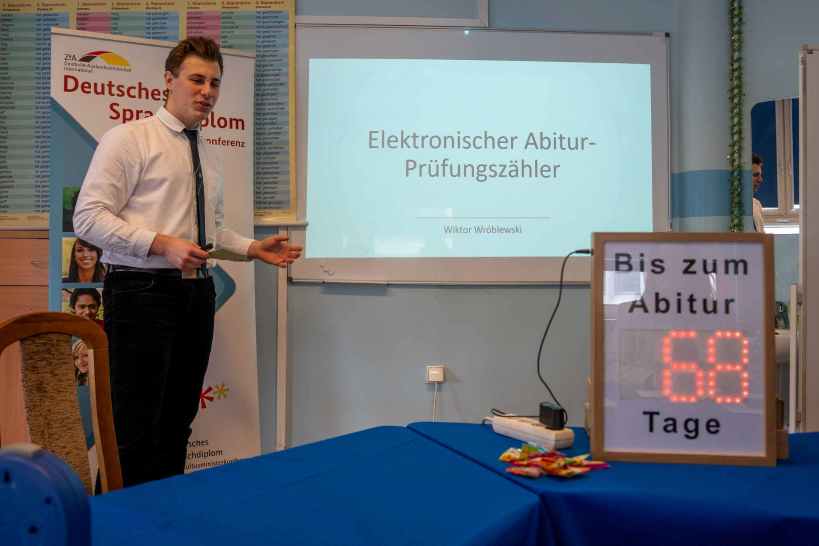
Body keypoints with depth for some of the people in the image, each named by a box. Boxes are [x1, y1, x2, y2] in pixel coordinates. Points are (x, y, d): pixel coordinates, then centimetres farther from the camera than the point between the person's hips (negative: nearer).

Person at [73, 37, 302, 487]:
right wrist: (161, 244, -22)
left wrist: (254, 249, 5)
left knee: (178, 419, 12)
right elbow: (89, 217, -12)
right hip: (142, 291, -7)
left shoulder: (208, 155, 17)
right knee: (135, 425, -7)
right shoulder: (128, 138, -5)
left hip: (196, 292, 7)